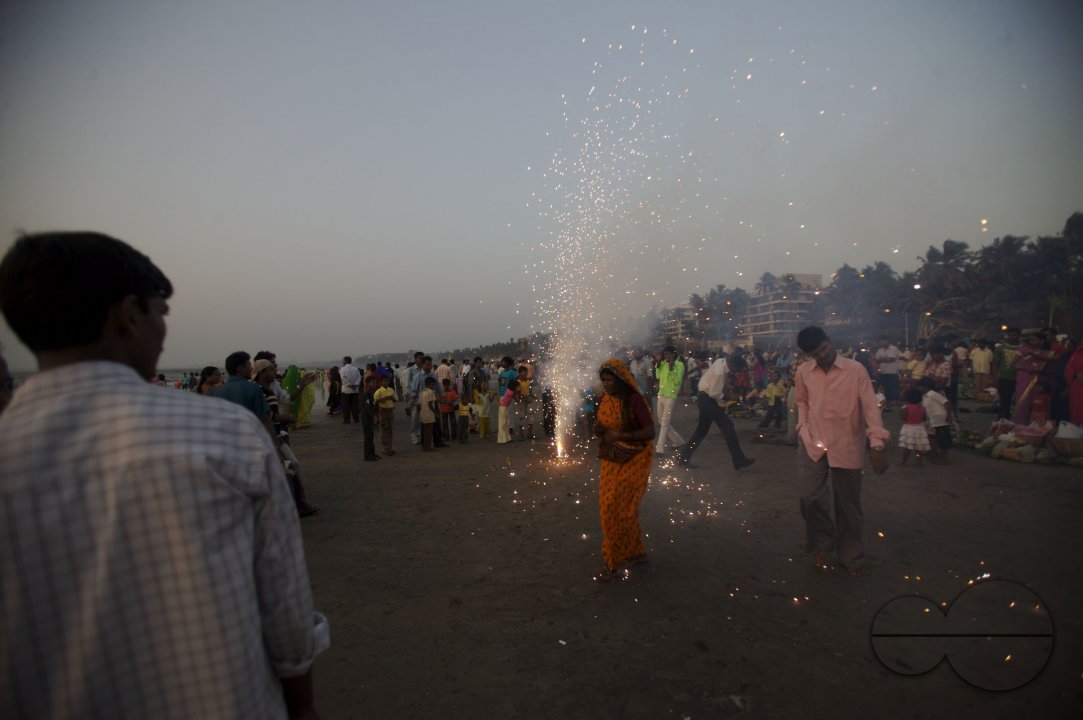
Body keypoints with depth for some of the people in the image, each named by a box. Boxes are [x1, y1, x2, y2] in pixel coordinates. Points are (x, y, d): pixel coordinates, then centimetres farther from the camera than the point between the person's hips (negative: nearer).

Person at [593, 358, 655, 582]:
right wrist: (598, 429, -9)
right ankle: (637, 552, 32)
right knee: (619, 507, 14)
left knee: (616, 508, -7)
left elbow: (650, 432, -22)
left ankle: (616, 565, 4)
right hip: (612, 459, 7)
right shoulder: (605, 398, 2)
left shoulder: (634, 400, -18)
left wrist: (619, 436, -25)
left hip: (633, 460, -7)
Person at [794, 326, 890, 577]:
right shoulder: (803, 372, 1)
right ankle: (822, 543, 20)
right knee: (810, 497, -9)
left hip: (847, 446, -2)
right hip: (812, 443, 2)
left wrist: (877, 445, -21)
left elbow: (870, 407, -12)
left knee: (848, 504, 9)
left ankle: (851, 556, 31)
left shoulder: (856, 370, -8)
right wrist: (802, 427, 7)